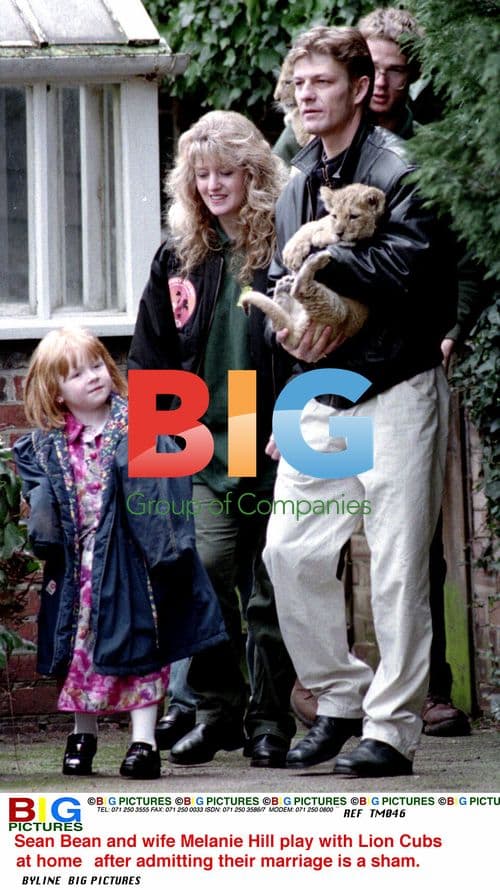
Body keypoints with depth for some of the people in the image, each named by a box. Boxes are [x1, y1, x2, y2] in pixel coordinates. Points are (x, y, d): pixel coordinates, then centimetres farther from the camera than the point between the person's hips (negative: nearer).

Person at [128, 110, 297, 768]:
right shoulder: (181, 256, 10)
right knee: (207, 573, -8)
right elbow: (151, 355, 15)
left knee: (271, 591, 2)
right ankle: (215, 708, 4)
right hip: (208, 444, 3)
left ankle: (269, 721, 9)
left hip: (276, 447, -3)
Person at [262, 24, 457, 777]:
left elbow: (411, 259, -22)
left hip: (397, 386, -7)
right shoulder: (298, 184, 16)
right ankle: (340, 699, 17)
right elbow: (282, 280, 19)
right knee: (291, 550, 1)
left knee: (398, 566, -4)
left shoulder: (398, 169, -8)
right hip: (322, 396, 7)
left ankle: (392, 729, 2)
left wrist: (325, 271, -17)